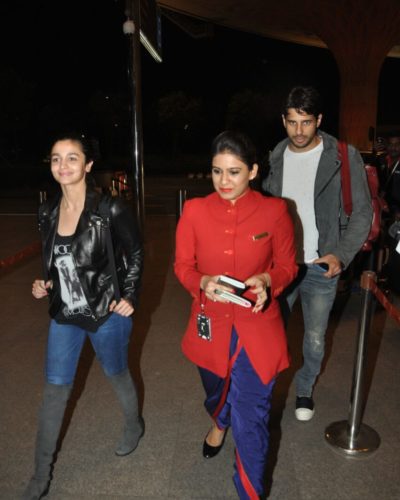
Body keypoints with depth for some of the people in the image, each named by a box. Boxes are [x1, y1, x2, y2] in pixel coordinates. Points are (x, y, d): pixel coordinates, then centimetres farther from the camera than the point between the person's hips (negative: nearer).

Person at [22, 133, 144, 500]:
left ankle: (134, 425, 50)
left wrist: (130, 297, -11)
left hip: (106, 312, -4)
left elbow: (134, 254, -5)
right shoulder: (47, 212, -1)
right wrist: (44, 285, -2)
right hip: (64, 315, 4)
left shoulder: (110, 209, -16)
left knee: (116, 374, 19)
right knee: (54, 389, 10)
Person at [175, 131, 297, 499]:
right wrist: (203, 282, -21)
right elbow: (183, 265, -1)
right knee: (216, 390, 29)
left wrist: (266, 280, -22)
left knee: (252, 419, 0)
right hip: (210, 325, 3)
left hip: (257, 328, -2)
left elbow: (287, 265, -1)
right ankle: (220, 422, 66)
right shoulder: (195, 210, -8)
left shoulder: (275, 211, -11)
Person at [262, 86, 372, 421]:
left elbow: (362, 213, -6)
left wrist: (341, 255, -18)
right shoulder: (275, 158, 2)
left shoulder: (344, 157, -8)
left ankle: (305, 390, 38)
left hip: (321, 266, -2)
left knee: (315, 338, 12)